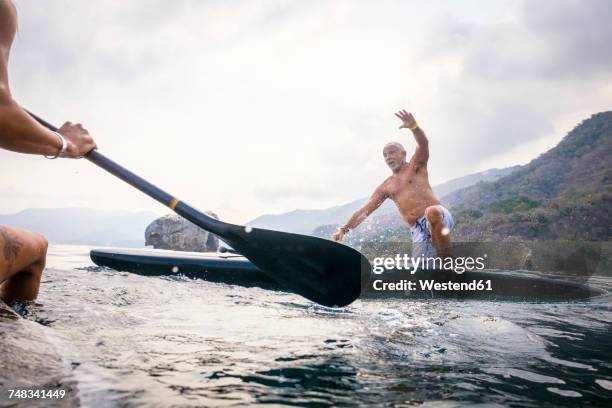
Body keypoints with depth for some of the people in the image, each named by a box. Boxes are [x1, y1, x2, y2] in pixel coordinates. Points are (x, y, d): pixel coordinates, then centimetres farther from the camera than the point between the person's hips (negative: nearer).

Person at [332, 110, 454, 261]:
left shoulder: (416, 165, 11)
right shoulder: (385, 187, 21)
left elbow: (423, 144, -11)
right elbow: (364, 211, 17)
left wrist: (413, 126, -32)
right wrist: (344, 229, 4)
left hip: (439, 215, -4)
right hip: (418, 232, 5)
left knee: (432, 212, -39)